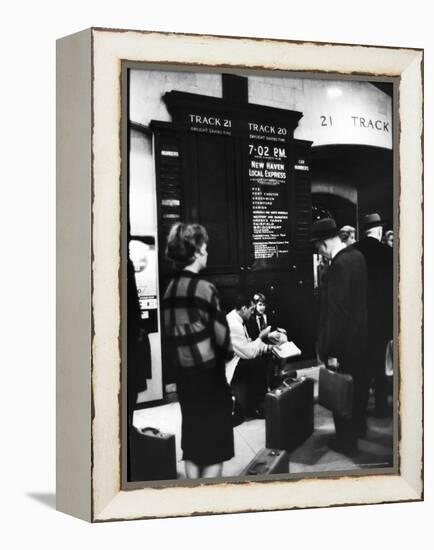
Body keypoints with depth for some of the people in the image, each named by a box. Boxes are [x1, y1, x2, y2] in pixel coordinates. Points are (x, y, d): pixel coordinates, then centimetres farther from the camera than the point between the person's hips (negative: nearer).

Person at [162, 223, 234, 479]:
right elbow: (221, 334, -14)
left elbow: (171, 331, 6)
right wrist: (228, 353, 6)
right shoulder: (204, 288, -16)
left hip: (184, 372, 6)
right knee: (215, 446, 5)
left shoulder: (171, 288, 1)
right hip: (209, 372, -6)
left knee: (192, 441, 16)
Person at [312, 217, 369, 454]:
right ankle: (359, 427, 42)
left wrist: (331, 352, -21)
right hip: (363, 336, 9)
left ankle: (346, 441, 22)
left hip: (346, 344, -9)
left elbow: (336, 312, -26)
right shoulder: (357, 256, 2)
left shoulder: (339, 266, -26)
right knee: (359, 386, 23)